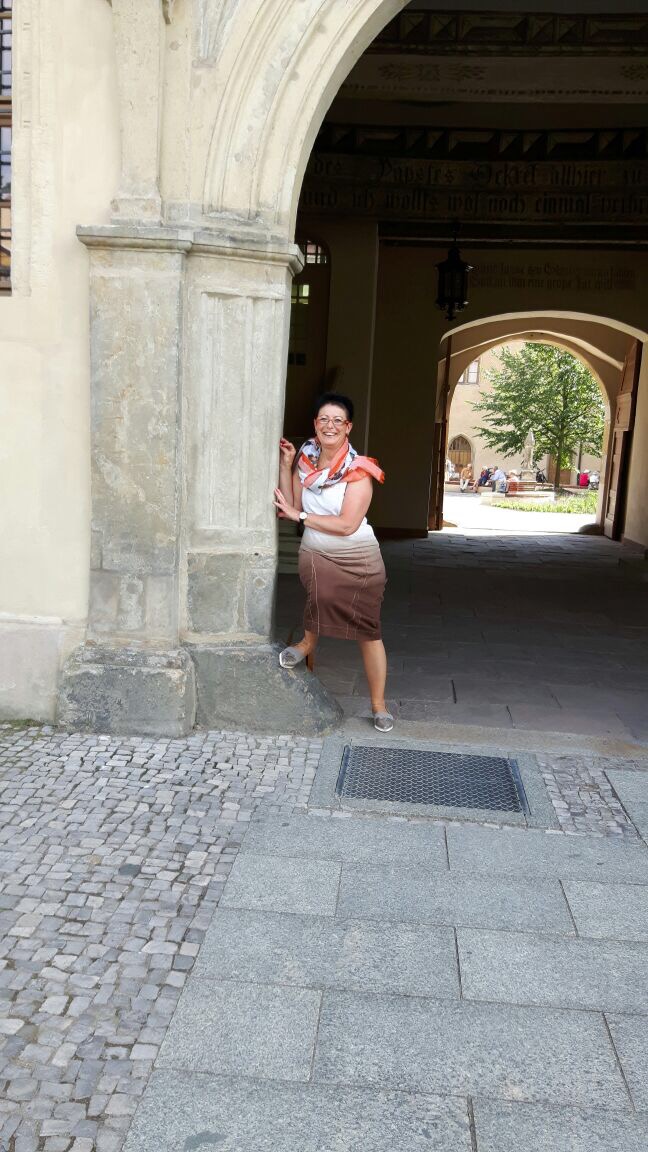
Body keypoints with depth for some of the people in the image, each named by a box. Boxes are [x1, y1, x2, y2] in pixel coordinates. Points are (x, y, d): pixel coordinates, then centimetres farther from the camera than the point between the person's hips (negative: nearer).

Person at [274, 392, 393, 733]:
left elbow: (347, 525, -19)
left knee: (368, 631, 3)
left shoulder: (358, 470, -12)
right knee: (323, 589, -34)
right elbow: (291, 507, 3)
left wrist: (300, 515, -14)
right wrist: (285, 467, -4)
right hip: (316, 554, 2)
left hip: (357, 558, -2)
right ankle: (308, 640, -5)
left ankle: (379, 705, 15)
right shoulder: (306, 460, 4)